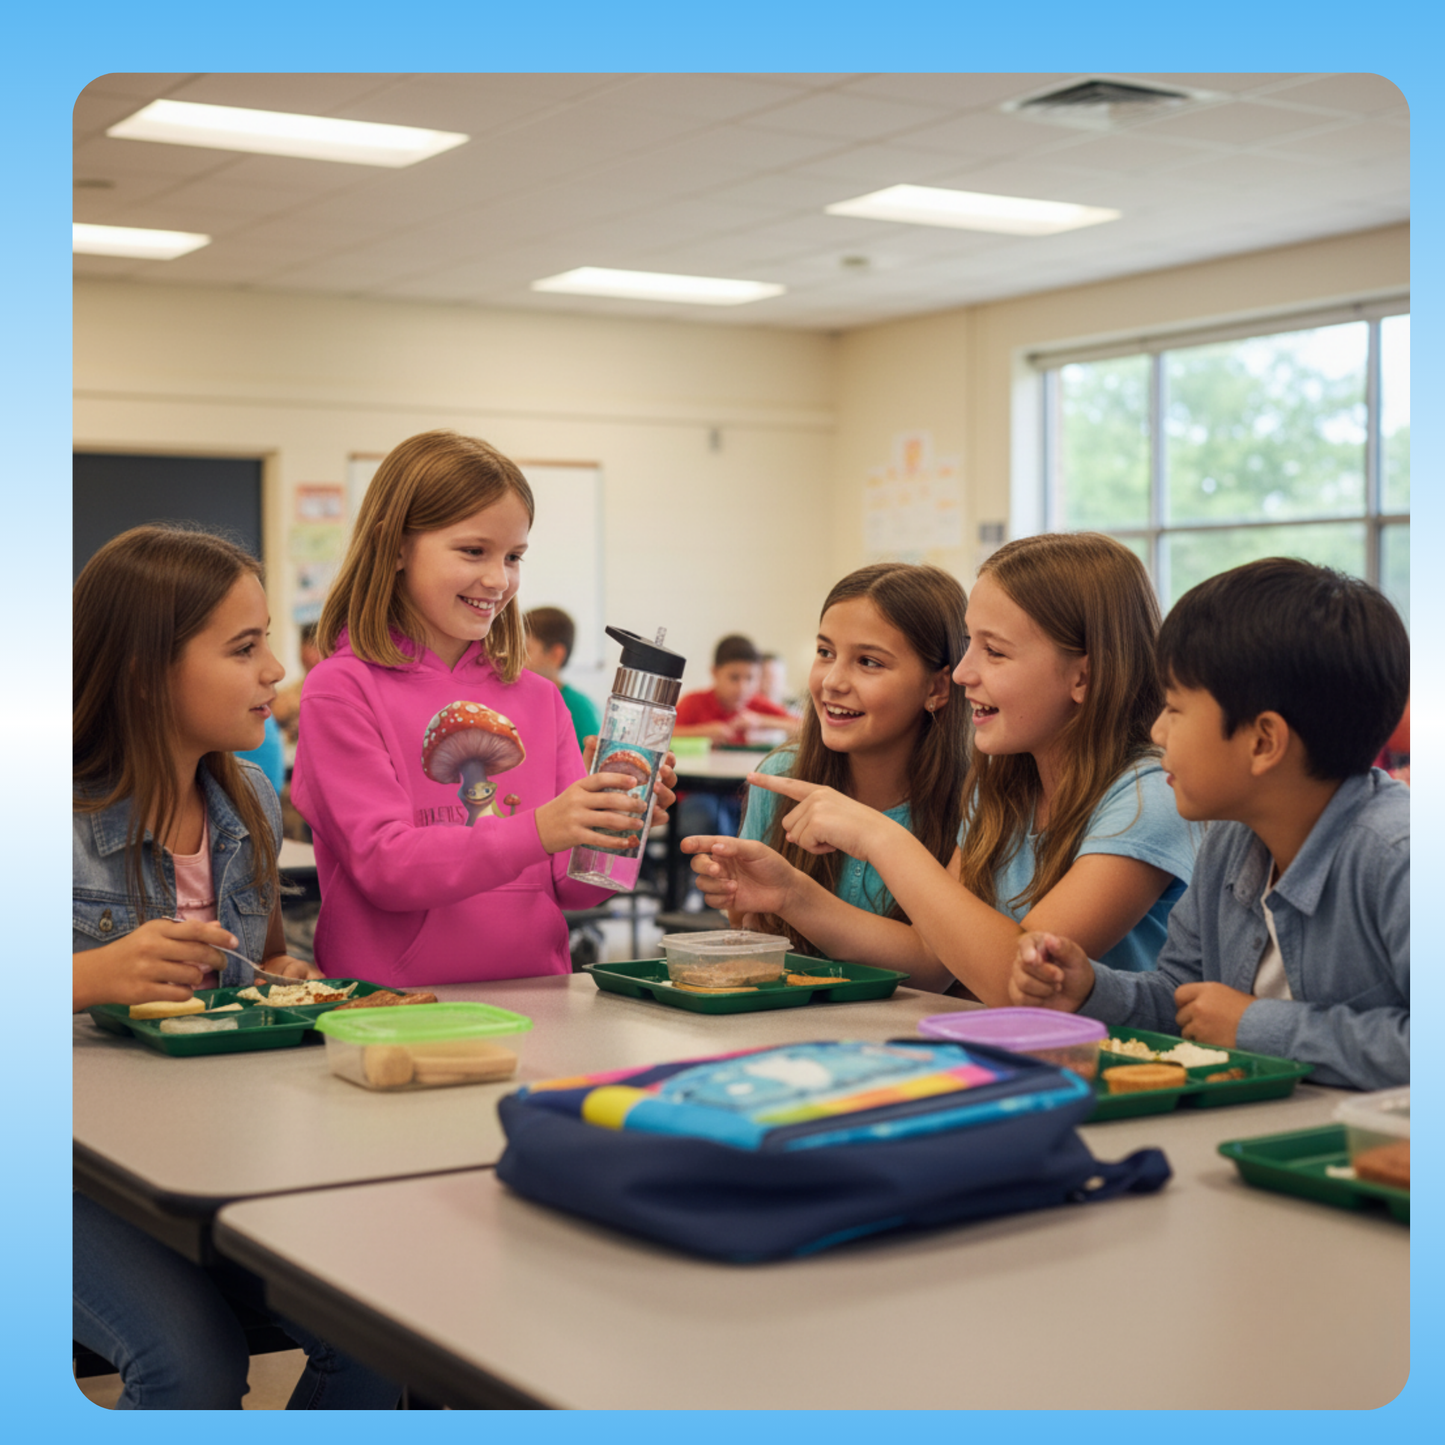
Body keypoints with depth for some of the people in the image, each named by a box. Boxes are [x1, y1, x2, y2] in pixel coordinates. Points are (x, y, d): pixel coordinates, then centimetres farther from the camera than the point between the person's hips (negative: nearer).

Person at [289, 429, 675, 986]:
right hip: (391, 1005, -2)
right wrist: (534, 831, -21)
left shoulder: (538, 698, 11)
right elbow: (384, 866, -11)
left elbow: (570, 886, 10)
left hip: (530, 1000, 3)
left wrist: (616, 825, -10)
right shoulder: (340, 689, -2)